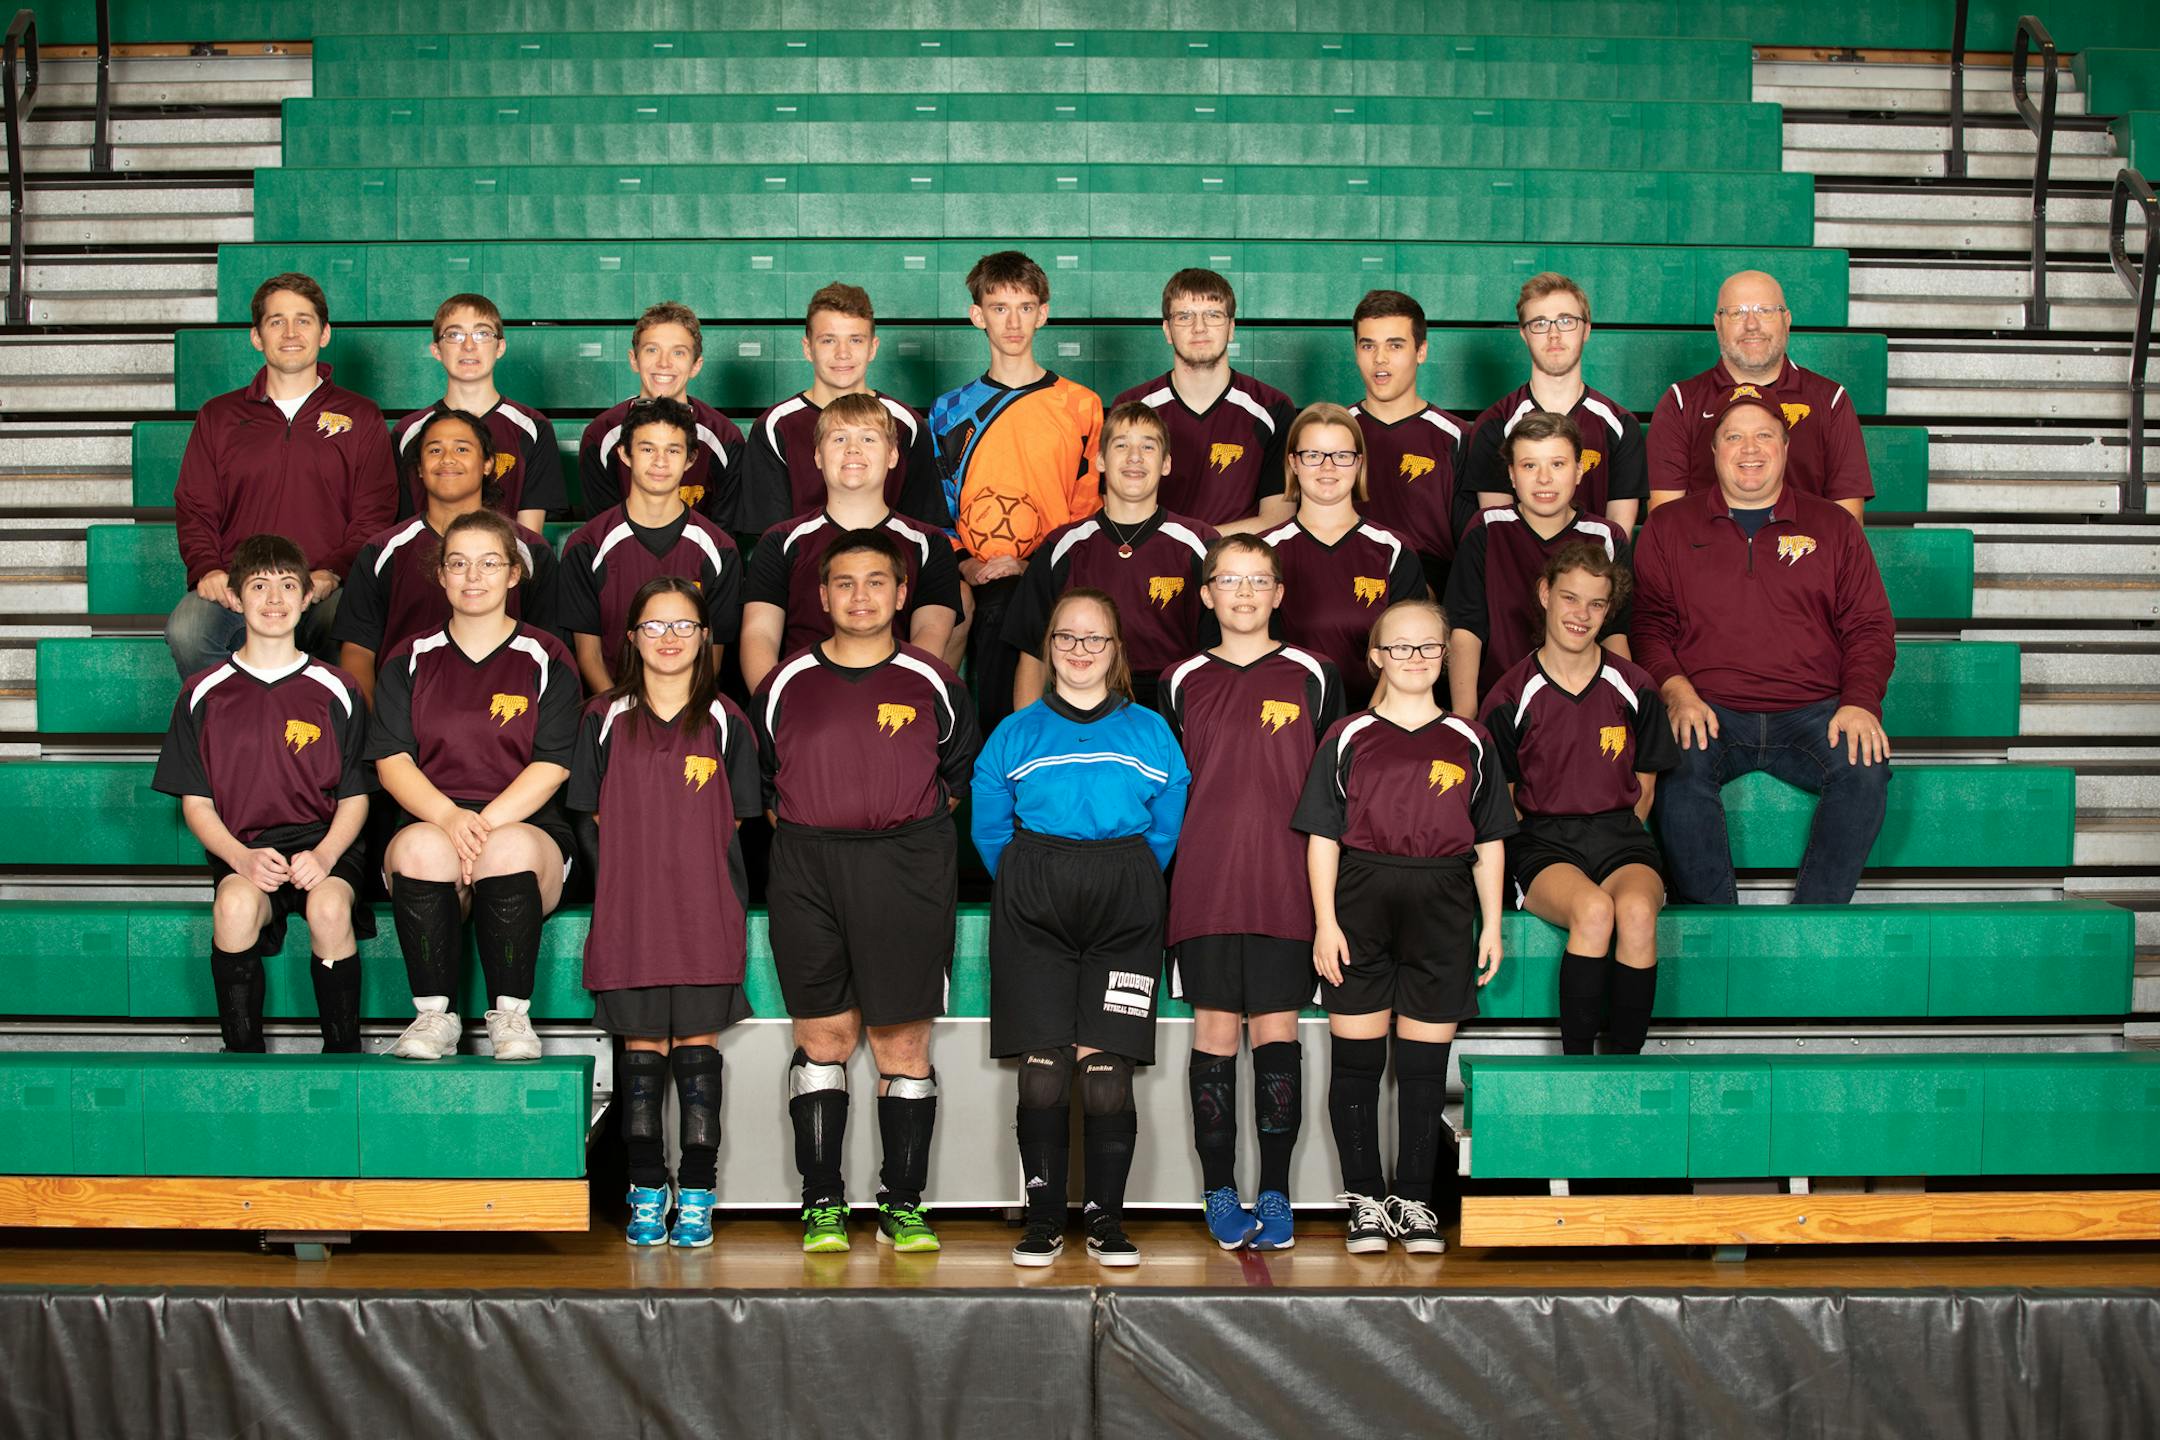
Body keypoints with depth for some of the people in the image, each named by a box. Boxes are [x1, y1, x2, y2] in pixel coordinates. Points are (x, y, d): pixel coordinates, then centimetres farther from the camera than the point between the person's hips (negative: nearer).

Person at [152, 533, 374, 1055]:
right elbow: (195, 803, 8)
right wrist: (242, 858, -12)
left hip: (322, 840, 0)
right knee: (235, 904, -34)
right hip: (242, 848, 0)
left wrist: (324, 856, -14)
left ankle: (343, 1051, -16)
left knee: (329, 907, -34)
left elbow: (355, 798, 7)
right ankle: (242, 1053, -18)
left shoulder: (335, 691, 9)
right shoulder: (204, 694, 10)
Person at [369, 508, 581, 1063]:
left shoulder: (546, 660, 10)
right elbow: (391, 760, 4)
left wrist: (487, 824, -17)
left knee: (511, 848, -37)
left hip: (524, 826, -1)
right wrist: (449, 816, -17)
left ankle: (510, 1016, -23)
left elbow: (551, 767, 0)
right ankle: (433, 1016, -23)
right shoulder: (410, 662, 16)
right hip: (430, 823, 1)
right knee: (421, 846, -35)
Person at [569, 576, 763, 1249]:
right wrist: (614, 893, 2)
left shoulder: (725, 721, 6)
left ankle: (696, 1196, 6)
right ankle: (647, 1193, 12)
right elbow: (590, 819, 10)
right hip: (629, 914, 1)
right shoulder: (606, 719, 8)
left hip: (706, 916, -1)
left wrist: (730, 907, 1)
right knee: (641, 1048, 4)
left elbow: (740, 824, 8)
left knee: (697, 1046, 0)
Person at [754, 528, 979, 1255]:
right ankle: (822, 1202, 10)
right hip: (806, 871, 1)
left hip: (907, 872, -1)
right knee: (821, 1037, 2)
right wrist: (801, 836, 10)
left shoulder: (932, 683, 8)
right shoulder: (786, 684, 10)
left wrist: (912, 829, 10)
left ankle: (903, 1204, 8)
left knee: (903, 1043, 0)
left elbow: (960, 774, 16)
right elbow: (762, 784, 18)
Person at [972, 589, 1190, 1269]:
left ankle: (1106, 1216, 3)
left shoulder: (1149, 732, 11)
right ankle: (1043, 1218, 3)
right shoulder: (1015, 734, 12)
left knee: (1106, 1065, -6)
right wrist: (1031, 886, 9)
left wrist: (1127, 887, 9)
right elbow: (989, 828, 12)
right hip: (1034, 913, 0)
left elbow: (1167, 829, 11)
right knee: (1042, 1065, -4)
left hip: (1123, 912, 0)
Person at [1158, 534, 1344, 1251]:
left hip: (1286, 886, -1)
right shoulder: (1182, 681, 9)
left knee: (1277, 1031, 1)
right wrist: (1171, 872, 7)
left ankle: (1275, 1194, 8)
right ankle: (1220, 1192, 10)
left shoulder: (1312, 675, 7)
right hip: (1204, 888, 1)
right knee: (1214, 1031, 2)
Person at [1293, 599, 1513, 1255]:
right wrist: (1325, 921, -5)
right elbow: (1323, 837, 3)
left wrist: (1491, 925, 7)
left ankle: (1414, 1201, 15)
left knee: (1424, 1065, 4)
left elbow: (1488, 842, 12)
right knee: (1356, 1059, 2)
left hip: (1441, 910, 1)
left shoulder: (1469, 741, 10)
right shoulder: (1348, 737, 5)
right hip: (1360, 905, -1)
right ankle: (1365, 1200, 13)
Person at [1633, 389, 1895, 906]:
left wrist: (1860, 703, -7)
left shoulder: (1834, 527, 16)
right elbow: (1648, 623, 7)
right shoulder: (1669, 526, 14)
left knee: (1866, 766, -29)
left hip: (1812, 711, 1)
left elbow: (1870, 627, 12)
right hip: (1709, 711, -1)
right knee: (1681, 769, -33)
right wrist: (1677, 691, -12)